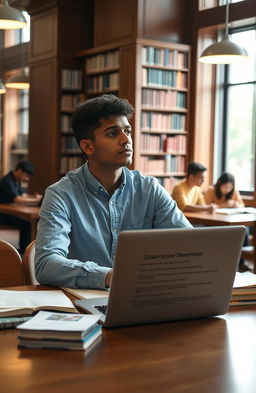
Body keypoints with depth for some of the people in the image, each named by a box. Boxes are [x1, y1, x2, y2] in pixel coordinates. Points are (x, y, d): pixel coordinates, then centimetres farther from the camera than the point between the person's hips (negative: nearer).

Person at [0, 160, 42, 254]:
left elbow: (23, 195, 10)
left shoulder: (16, 180, 11)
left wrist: (34, 196, -10)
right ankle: (23, 251, -11)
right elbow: (17, 199, -29)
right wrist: (36, 200, -24)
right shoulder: (8, 181, -21)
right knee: (26, 223, -24)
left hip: (10, 211, 10)